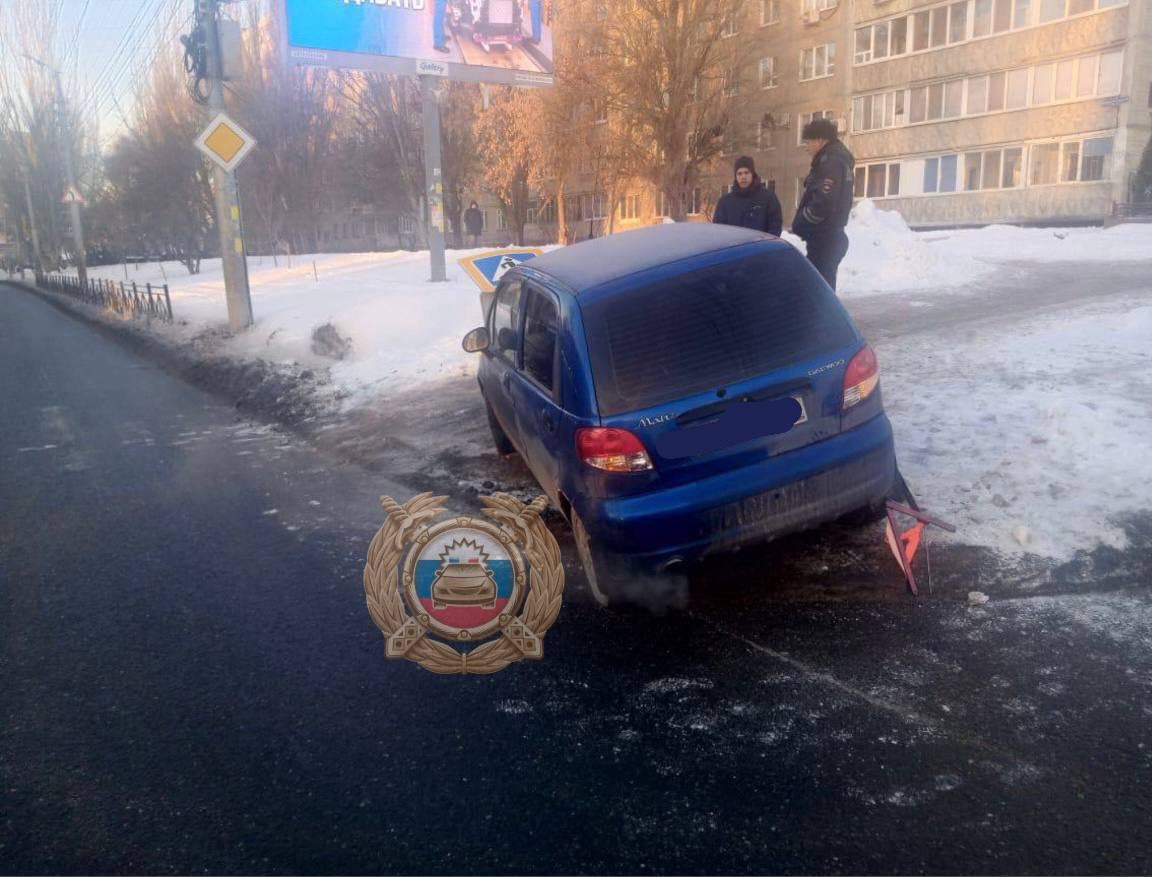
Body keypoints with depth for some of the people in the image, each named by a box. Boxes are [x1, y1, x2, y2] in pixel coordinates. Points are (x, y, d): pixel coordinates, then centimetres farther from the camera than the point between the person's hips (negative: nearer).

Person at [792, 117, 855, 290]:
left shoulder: (830, 161, -14)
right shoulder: (837, 159, 19)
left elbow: (823, 203, -24)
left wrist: (799, 223, -10)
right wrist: (802, 224, 13)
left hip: (824, 238, -11)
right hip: (828, 237, 11)